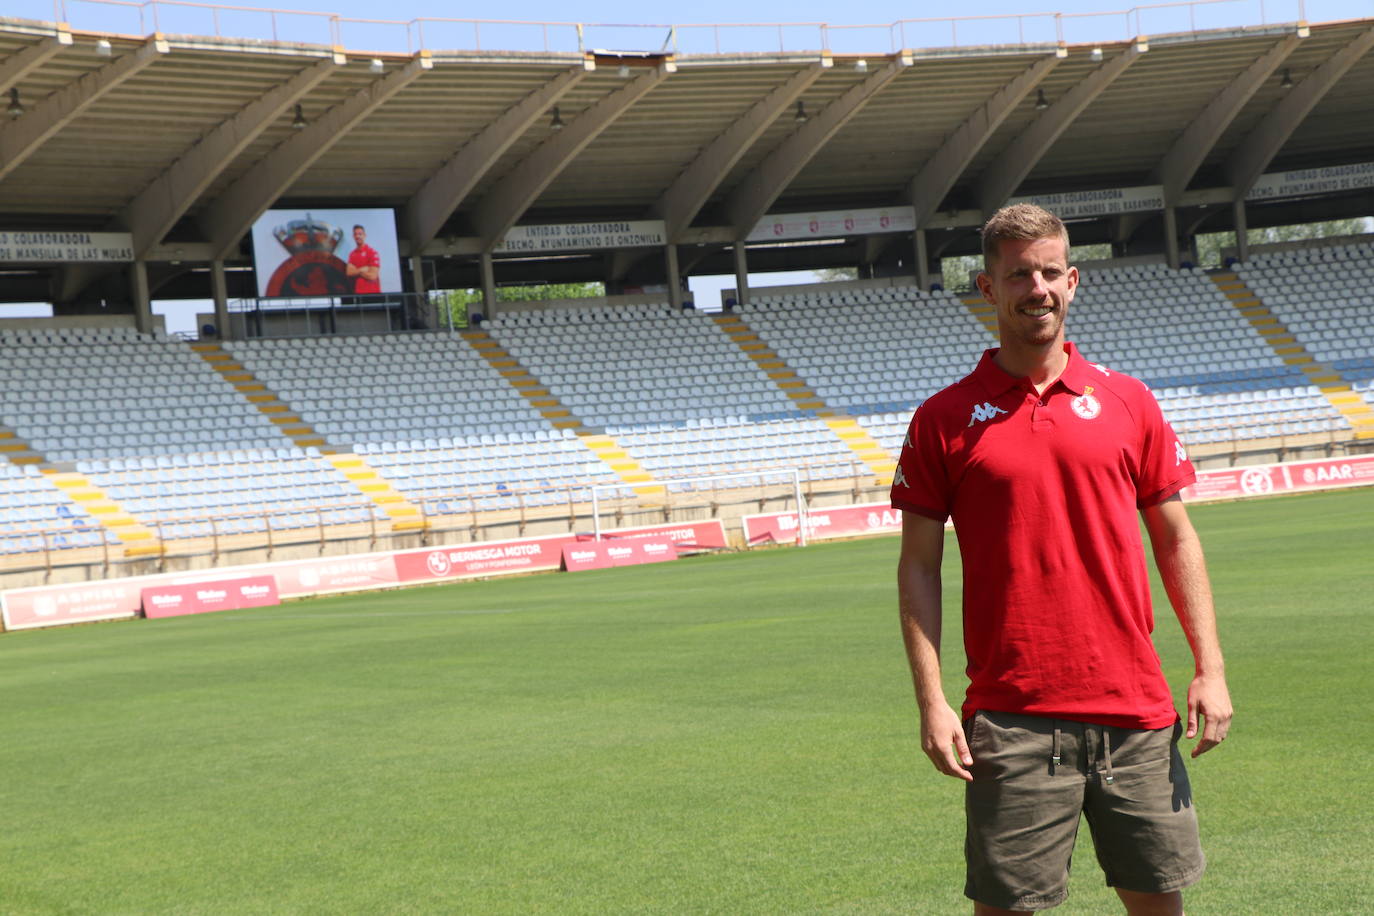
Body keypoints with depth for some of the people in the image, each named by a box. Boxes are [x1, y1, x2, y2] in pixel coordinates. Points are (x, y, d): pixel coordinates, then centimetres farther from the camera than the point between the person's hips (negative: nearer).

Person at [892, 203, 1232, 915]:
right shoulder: (944, 420, 2)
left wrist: (1210, 669, 4)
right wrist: (931, 704, -5)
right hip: (1011, 718, -2)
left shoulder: (1128, 402, 8)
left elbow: (1176, 541, 11)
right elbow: (918, 568, 2)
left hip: (1136, 709, 2)